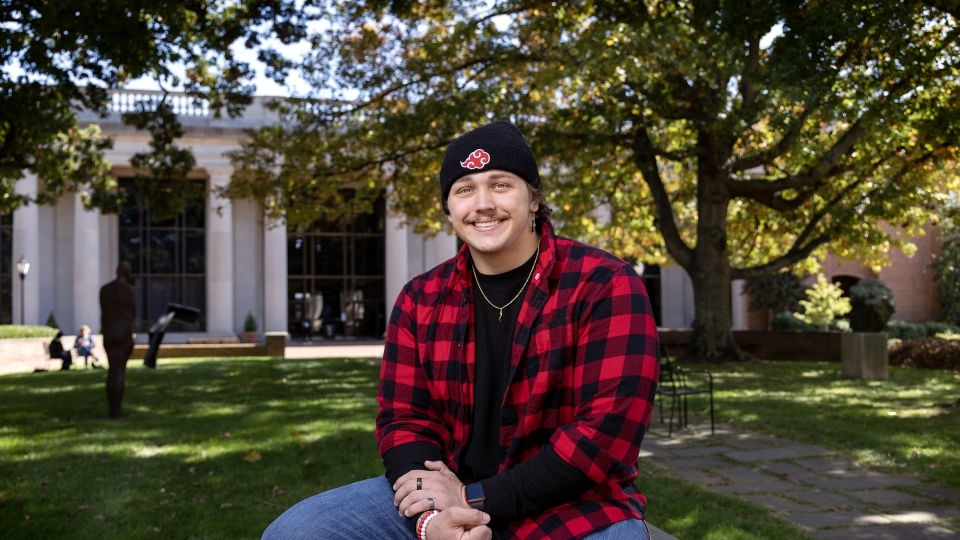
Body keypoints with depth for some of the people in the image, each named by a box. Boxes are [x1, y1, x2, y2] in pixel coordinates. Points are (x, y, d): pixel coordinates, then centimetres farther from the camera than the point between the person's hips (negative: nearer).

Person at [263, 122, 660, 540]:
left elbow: (609, 432, -17)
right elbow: (405, 418, 2)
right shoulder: (421, 299, 3)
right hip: (446, 494, 4)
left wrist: (478, 500, -18)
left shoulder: (604, 285, -12)